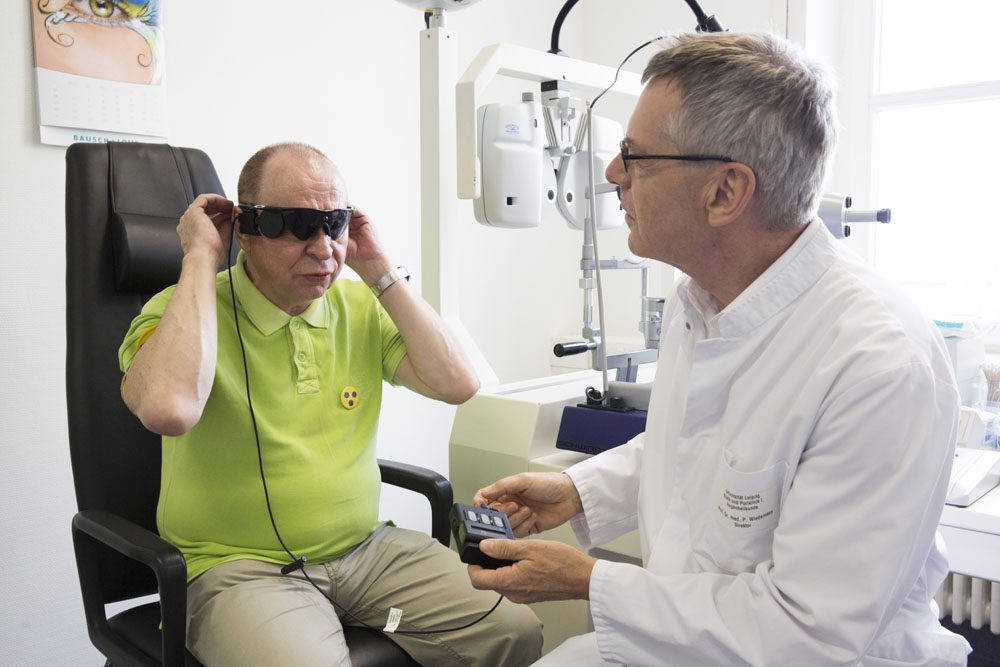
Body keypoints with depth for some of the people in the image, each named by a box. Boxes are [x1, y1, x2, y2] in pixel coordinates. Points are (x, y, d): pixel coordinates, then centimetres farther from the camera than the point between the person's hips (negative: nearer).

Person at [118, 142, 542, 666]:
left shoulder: (358, 306, 7)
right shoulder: (183, 312, -7)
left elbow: (457, 383, -3)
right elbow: (167, 410, -31)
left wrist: (380, 272, -4)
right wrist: (201, 256, -19)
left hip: (366, 549, 5)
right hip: (241, 565, -4)